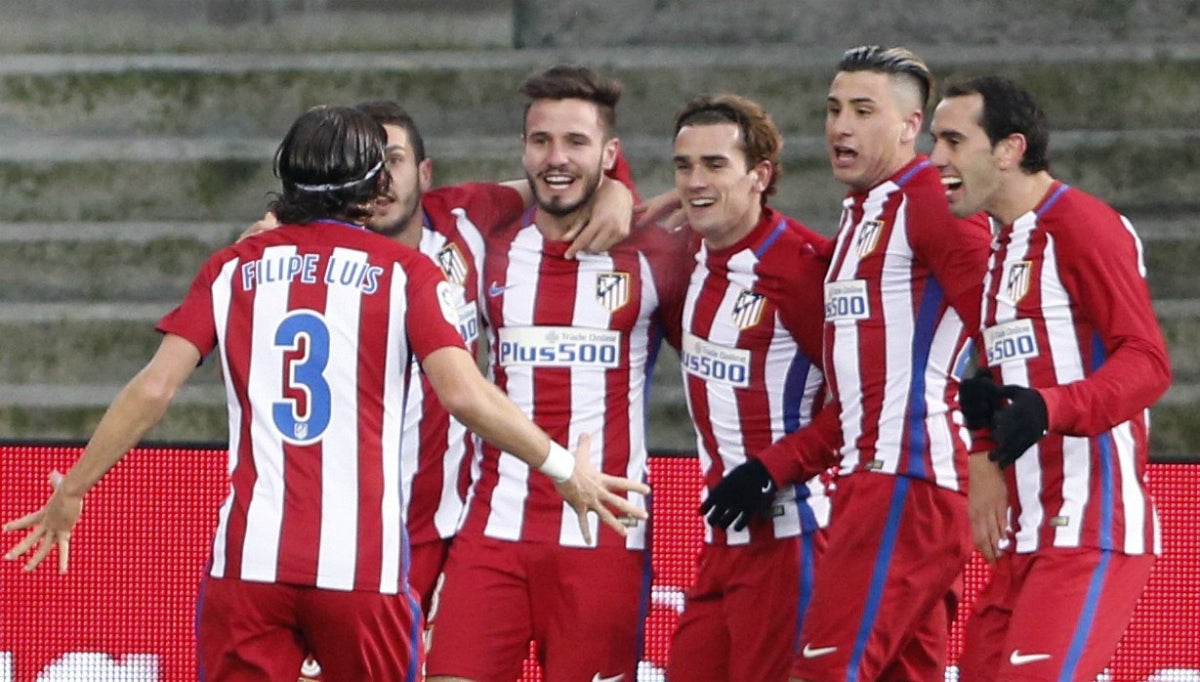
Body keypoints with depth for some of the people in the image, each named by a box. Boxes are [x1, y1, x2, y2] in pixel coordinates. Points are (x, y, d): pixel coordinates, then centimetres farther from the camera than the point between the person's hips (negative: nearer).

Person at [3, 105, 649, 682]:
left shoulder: (232, 269, 10)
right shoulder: (406, 272, 4)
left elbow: (153, 390, 3)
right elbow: (464, 393, -8)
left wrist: (71, 491, 12)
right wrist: (564, 469, 2)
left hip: (248, 558, 1)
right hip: (363, 562, -1)